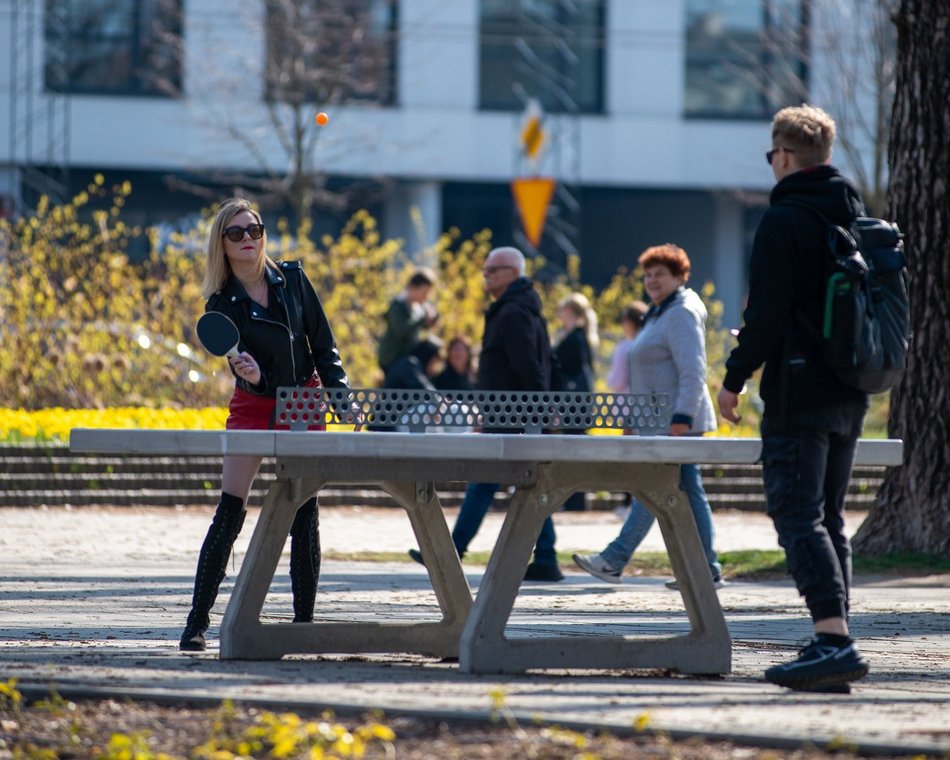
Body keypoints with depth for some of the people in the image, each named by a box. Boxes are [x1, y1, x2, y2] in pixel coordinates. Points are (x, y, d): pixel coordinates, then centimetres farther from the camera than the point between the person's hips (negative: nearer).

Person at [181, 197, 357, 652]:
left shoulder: (292, 279, -3)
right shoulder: (221, 302, -8)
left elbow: (323, 345, 3)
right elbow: (242, 366, -15)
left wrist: (340, 393, -5)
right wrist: (251, 375, -38)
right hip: (253, 407, -2)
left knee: (304, 513, 0)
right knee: (229, 513, -10)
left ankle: (304, 620, 6)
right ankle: (198, 622, -7)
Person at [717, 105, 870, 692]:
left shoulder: (784, 220, -11)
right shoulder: (857, 217, 13)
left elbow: (767, 314, -16)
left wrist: (736, 378, -6)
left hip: (799, 395, -8)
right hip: (850, 397, 8)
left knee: (798, 517, -10)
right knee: (828, 518, 14)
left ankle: (834, 639, -22)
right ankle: (836, 645, 11)